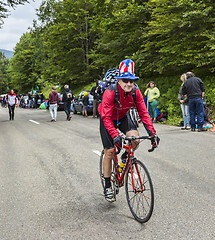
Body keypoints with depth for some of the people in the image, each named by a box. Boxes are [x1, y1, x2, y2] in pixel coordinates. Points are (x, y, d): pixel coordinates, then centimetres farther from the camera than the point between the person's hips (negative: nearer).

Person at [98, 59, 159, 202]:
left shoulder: (136, 92, -21)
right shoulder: (110, 92, -33)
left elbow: (144, 113, -19)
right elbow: (106, 117, -37)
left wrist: (152, 133, -28)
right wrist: (115, 135, -50)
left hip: (123, 117, 3)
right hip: (108, 119, -3)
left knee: (135, 138, -24)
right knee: (109, 151, -5)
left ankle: (126, 158, 10)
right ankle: (108, 186, 11)